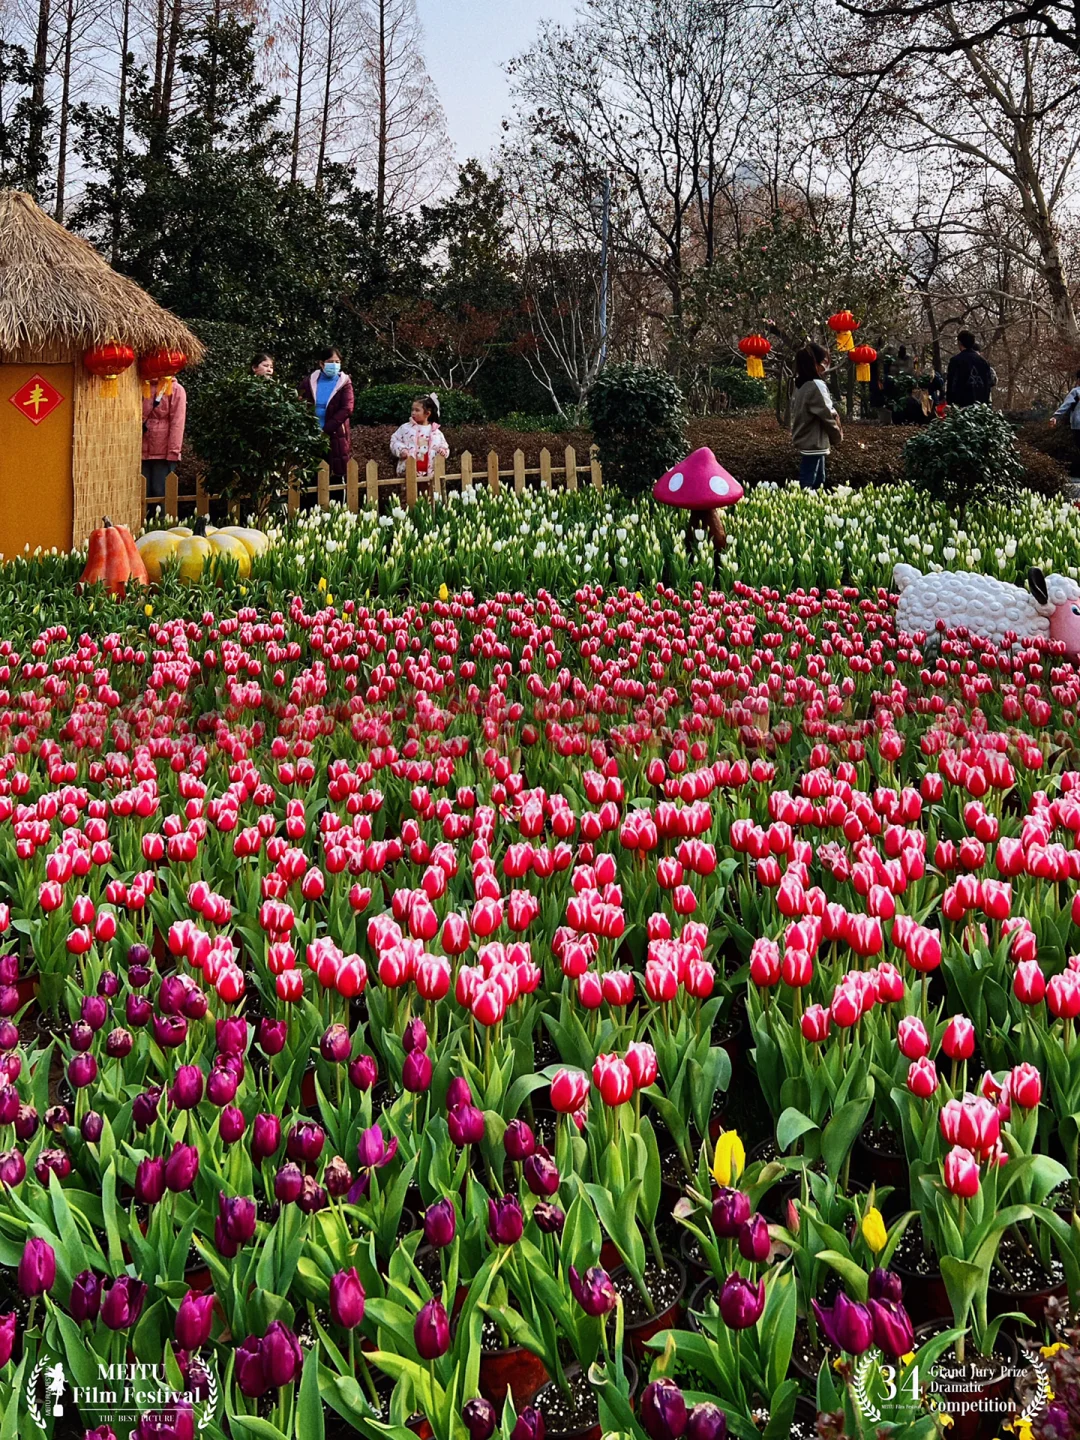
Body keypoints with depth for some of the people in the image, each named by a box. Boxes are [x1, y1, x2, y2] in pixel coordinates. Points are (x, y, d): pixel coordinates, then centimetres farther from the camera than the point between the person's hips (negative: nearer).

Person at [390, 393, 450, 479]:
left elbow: (444, 447, 12)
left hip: (429, 474, 1)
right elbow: (394, 441, 5)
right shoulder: (405, 428, 3)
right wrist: (401, 450, -13)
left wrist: (443, 451, -10)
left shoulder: (436, 432, 5)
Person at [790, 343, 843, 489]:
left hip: (806, 440, 10)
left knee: (818, 482, 16)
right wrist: (838, 435, 0)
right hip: (814, 443, -10)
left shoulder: (801, 384, 9)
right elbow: (827, 415, -16)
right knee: (807, 485, -8)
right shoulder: (817, 385, -18)